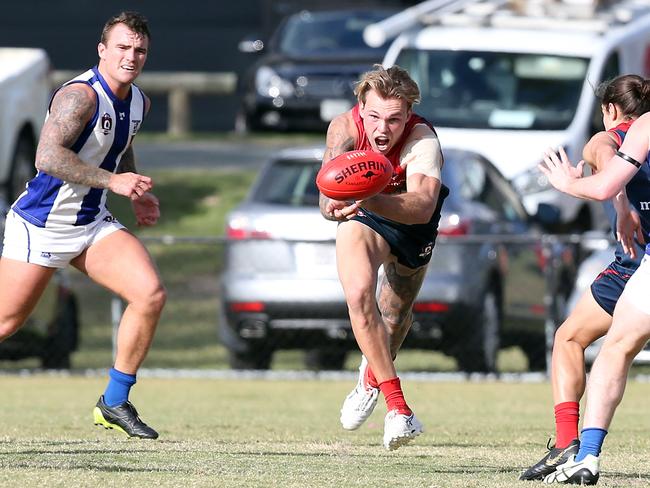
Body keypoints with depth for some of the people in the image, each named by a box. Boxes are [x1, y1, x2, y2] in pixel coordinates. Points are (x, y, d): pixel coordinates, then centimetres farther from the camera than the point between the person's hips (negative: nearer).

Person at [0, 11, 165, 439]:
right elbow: (48, 156, -32)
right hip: (42, 225, -7)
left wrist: (138, 193, 13)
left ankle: (115, 403, -3)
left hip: (94, 224, 7)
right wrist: (111, 180, -34)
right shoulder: (80, 95, -21)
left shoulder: (139, 102, 7)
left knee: (151, 294, -13)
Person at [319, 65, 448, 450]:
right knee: (359, 294, -25)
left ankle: (371, 377, 52)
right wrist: (334, 205, -62)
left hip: (413, 223, 0)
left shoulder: (423, 141, -39)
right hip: (364, 218, 0)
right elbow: (328, 201, -37)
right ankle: (397, 408, -22)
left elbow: (422, 206, -56)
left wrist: (368, 201, -72)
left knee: (396, 315, 17)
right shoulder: (345, 128, -31)